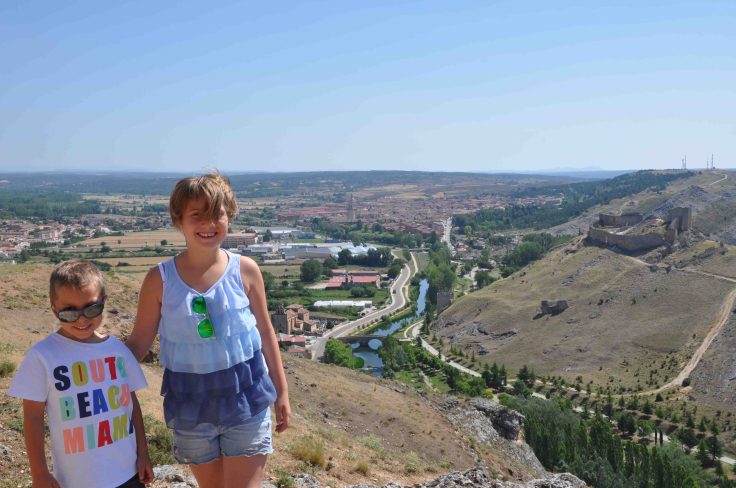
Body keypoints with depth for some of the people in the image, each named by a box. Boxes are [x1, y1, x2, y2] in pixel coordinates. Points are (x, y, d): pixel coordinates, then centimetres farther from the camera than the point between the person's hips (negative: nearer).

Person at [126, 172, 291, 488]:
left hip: (245, 399, -1)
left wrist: (281, 392, 5)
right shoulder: (160, 279, -8)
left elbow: (265, 333, 2)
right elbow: (139, 342, 0)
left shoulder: (245, 270, -8)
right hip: (191, 404, 1)